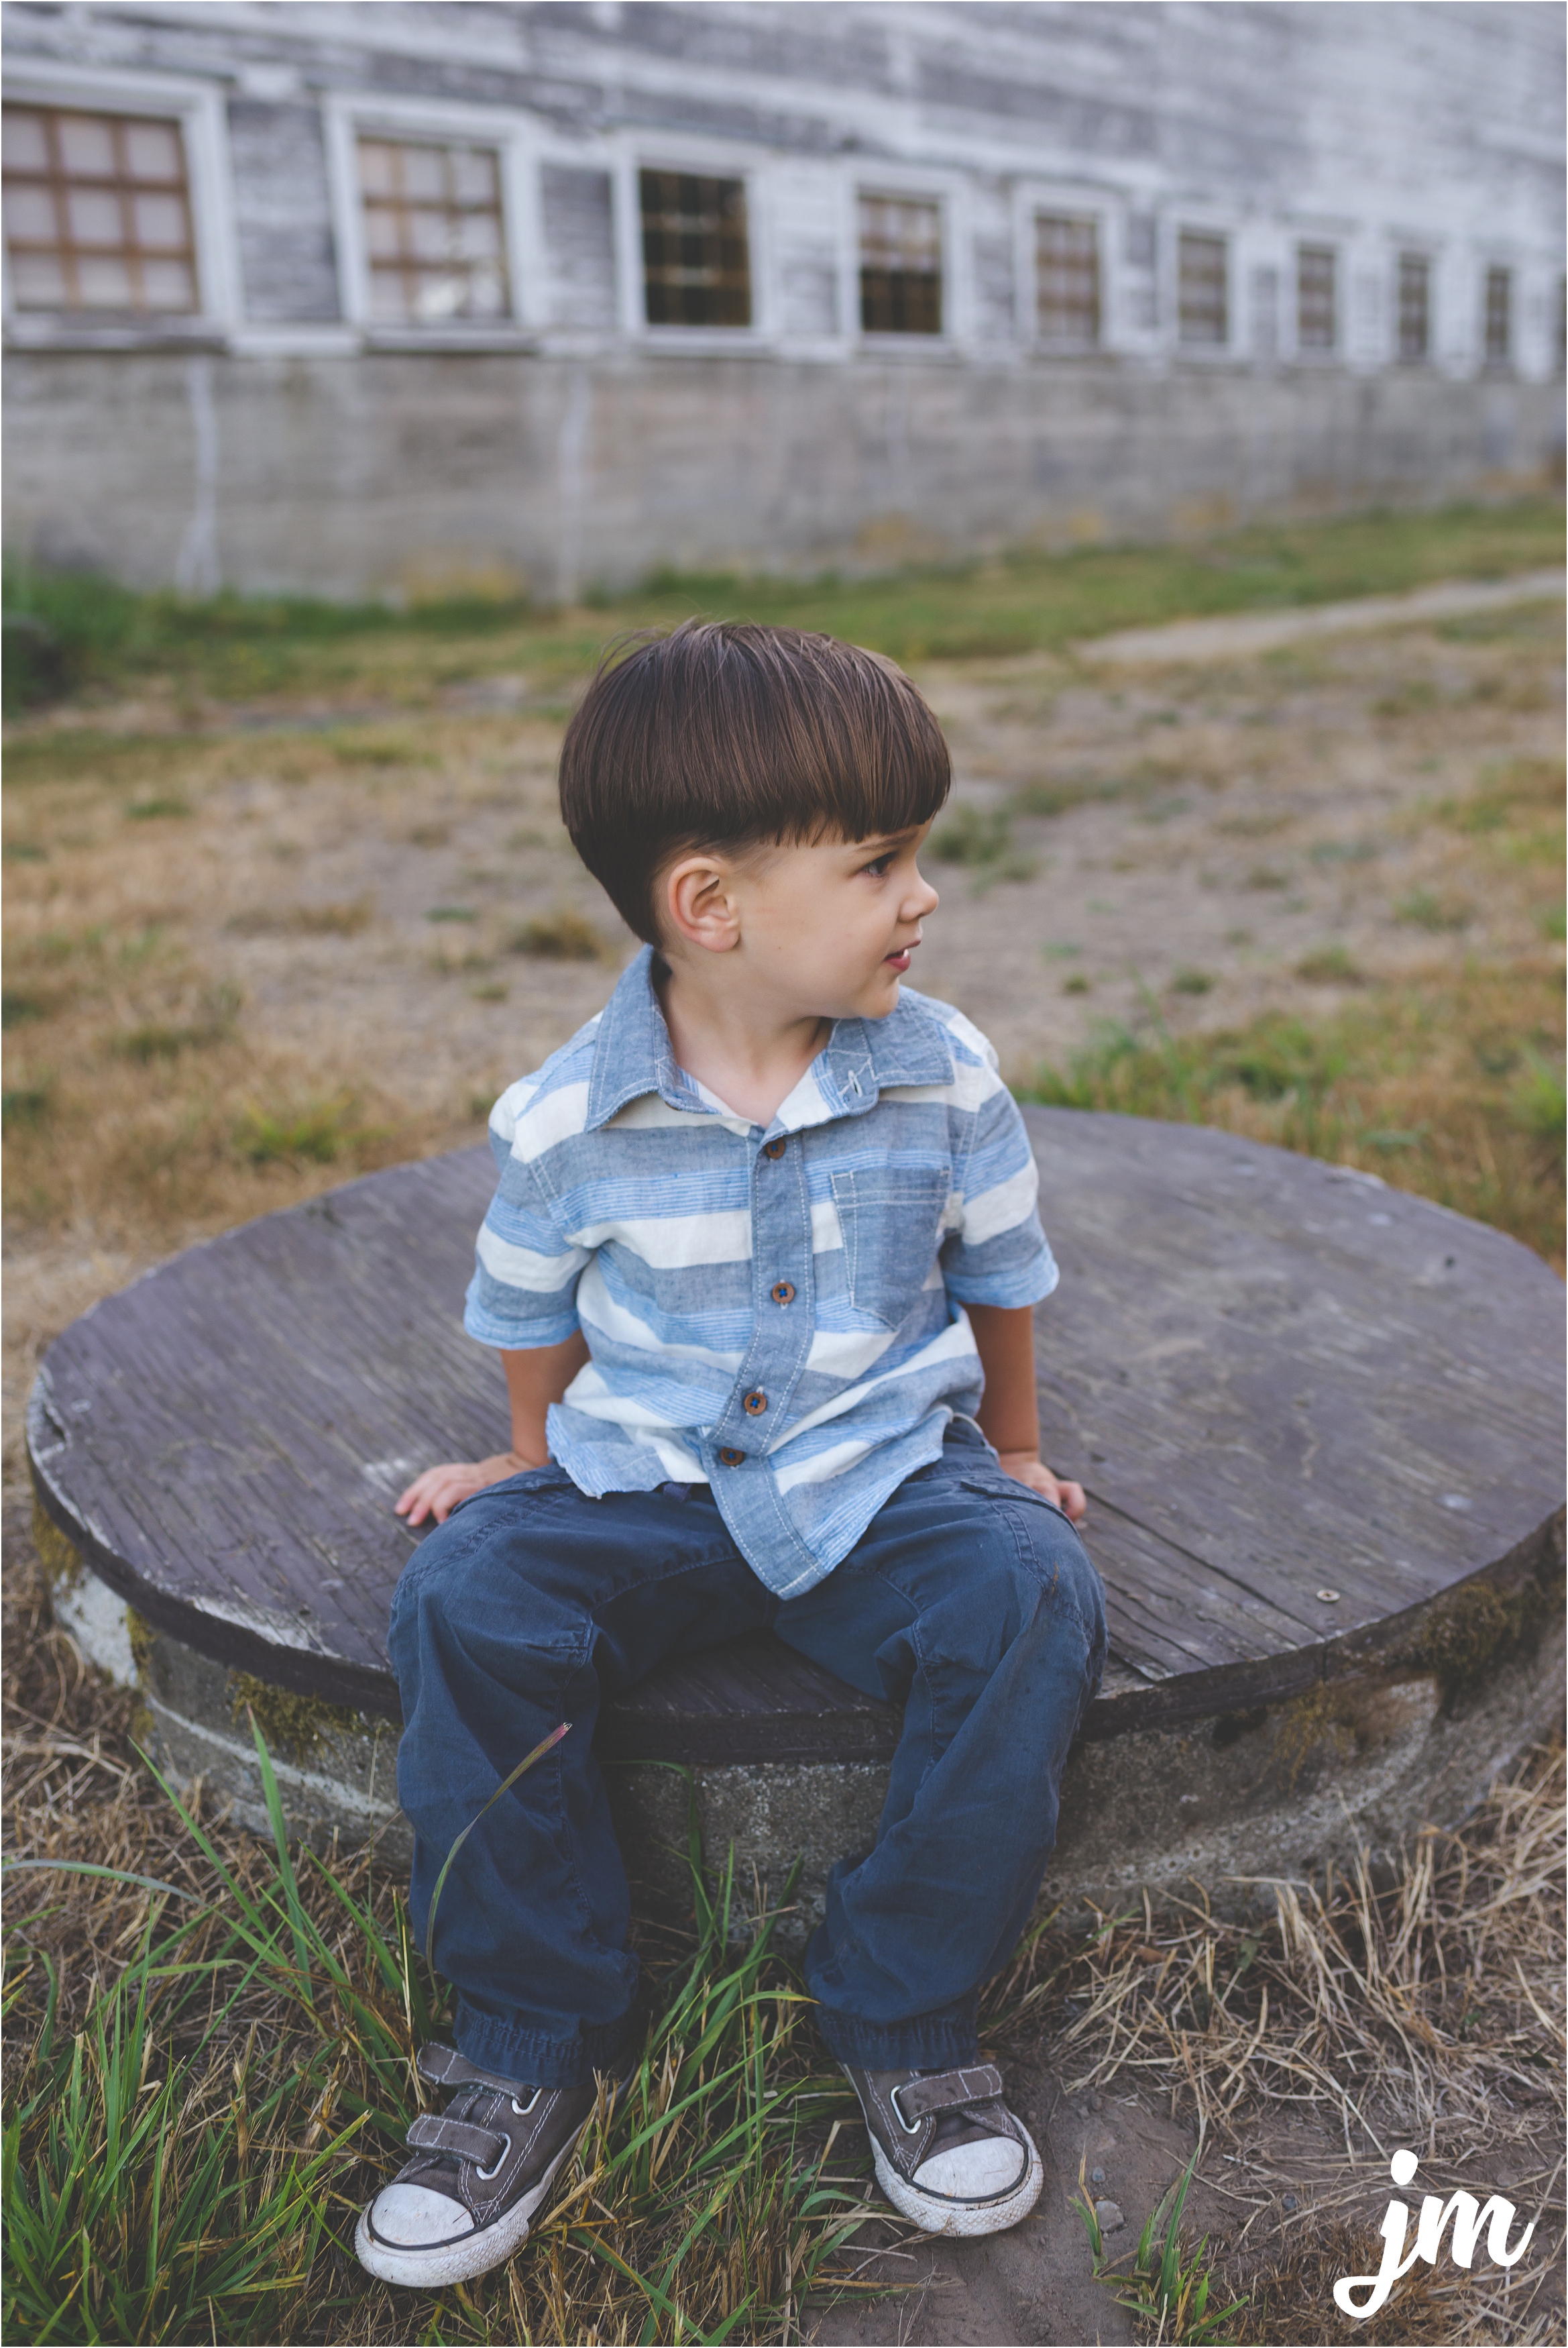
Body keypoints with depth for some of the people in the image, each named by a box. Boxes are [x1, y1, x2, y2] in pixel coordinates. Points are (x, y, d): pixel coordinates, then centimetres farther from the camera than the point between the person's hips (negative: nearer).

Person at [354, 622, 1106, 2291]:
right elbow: (529, 1312, 7)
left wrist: (1009, 1453, 17)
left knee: (1029, 1596, -27)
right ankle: (536, 2040, -4)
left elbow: (1003, 1279, 8)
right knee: (463, 1599, -25)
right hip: (639, 1480, 0)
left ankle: (905, 2022, -6)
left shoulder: (944, 1078, -8)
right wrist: (539, 1461, 18)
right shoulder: (566, 1120, -13)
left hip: (882, 1476, 1)